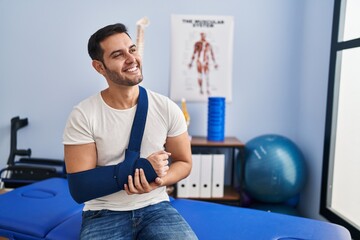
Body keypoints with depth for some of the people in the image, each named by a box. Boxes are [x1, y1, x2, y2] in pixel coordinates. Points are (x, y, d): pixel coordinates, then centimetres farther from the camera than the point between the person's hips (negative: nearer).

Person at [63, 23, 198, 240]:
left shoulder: (167, 108, -4)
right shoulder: (83, 116, -11)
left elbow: (184, 162, 6)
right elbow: (80, 189, -13)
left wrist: (158, 181, -16)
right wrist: (140, 167, -21)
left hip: (156, 207, 2)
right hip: (104, 214, -1)